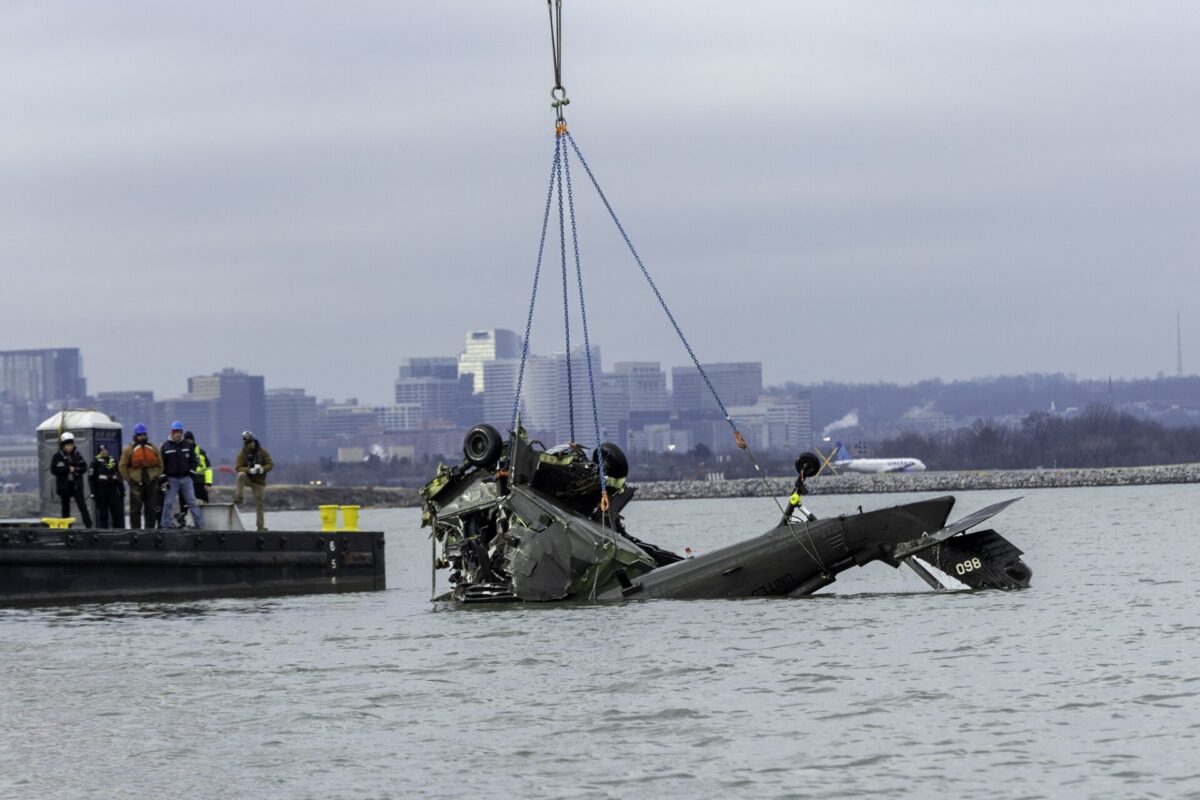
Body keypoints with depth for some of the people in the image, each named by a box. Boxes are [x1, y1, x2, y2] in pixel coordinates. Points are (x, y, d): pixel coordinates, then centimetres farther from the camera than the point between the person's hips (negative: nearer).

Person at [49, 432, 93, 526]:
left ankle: (88, 525, -11)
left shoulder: (77, 455, 4)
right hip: (64, 486, -1)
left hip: (76, 486, 1)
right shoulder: (57, 457, -4)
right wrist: (68, 469, -16)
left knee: (82, 506, -7)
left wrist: (76, 470, -15)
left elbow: (84, 468, 6)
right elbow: (54, 469, -11)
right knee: (65, 508, 7)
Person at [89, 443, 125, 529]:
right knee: (102, 513, 0)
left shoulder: (113, 461, 13)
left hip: (113, 489, 4)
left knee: (117, 512, 0)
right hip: (101, 491, -4)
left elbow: (119, 476, 20)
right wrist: (93, 492, -10)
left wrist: (122, 489, 18)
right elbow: (91, 478, -5)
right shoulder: (96, 462, -2)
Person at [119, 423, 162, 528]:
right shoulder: (129, 449, -2)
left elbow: (160, 465, 14)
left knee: (152, 509, 7)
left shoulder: (153, 449, 9)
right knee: (135, 510, 0)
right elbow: (122, 466, -2)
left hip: (151, 483, 3)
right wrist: (129, 479, -5)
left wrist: (156, 477, 5)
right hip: (136, 484, -3)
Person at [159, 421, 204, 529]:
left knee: (192, 502, 2)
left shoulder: (188, 445, 7)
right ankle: (165, 525, 5)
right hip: (172, 479, -2)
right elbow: (161, 463, 0)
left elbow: (193, 460, 13)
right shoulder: (166, 446, 0)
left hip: (186, 478, 2)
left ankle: (200, 524, 4)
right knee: (168, 503, -1)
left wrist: (191, 471, -1)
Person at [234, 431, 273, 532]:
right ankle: (238, 498, -29)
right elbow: (239, 468, -12)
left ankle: (260, 526, 7)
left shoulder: (262, 452, -3)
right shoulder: (242, 454, -5)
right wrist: (250, 470, -29)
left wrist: (262, 469, -25)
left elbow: (270, 465, -4)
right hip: (248, 478, -1)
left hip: (259, 481, 1)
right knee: (241, 475, -35)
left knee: (259, 503, -1)